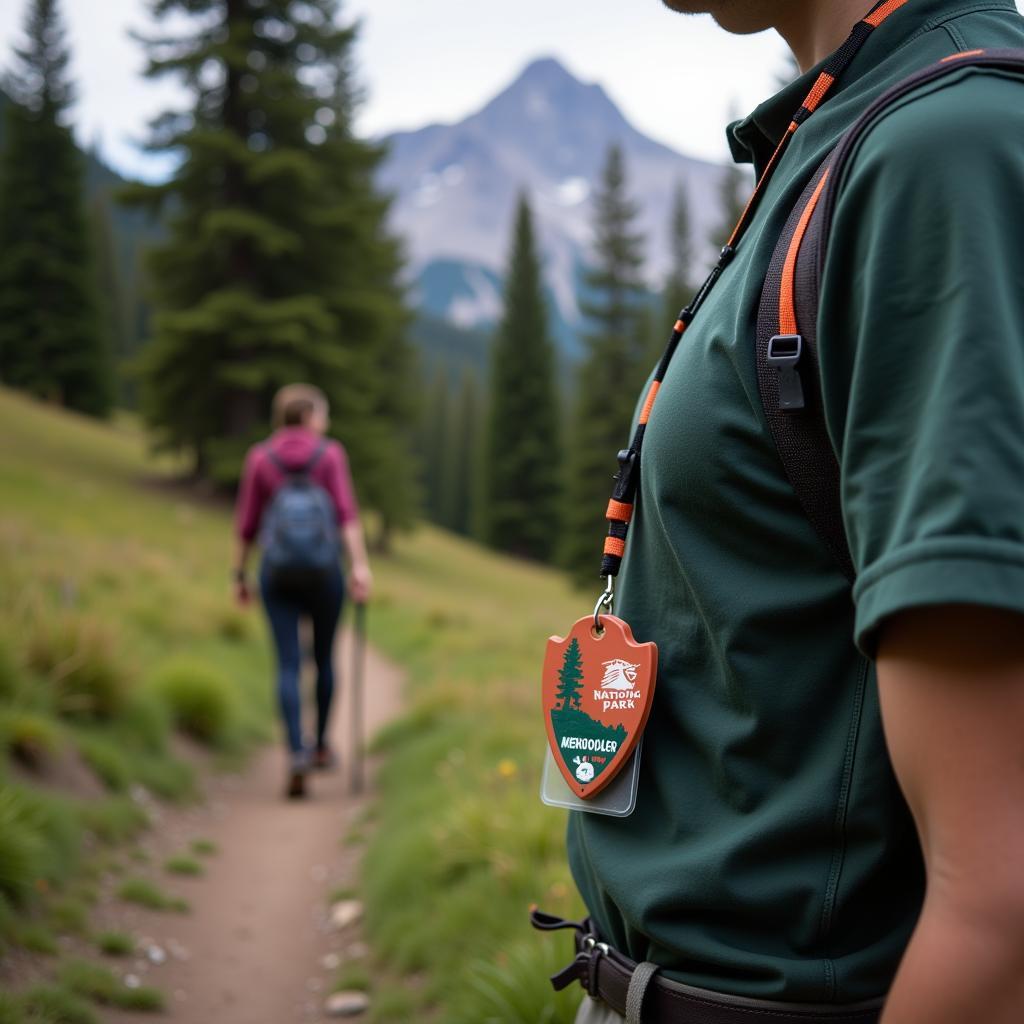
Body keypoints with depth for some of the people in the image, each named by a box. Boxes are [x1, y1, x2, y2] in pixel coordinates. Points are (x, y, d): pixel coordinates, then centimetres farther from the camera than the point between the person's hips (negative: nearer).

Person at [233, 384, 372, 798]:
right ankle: (321, 745, 29)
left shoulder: (259, 457, 3)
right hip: (323, 569, 0)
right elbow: (346, 514, -12)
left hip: (278, 572, 0)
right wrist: (360, 565, -17)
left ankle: (297, 754, -20)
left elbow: (246, 524, 4)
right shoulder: (331, 454, -1)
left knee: (288, 666, -3)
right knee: (324, 658, 18)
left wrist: (240, 576, 12)